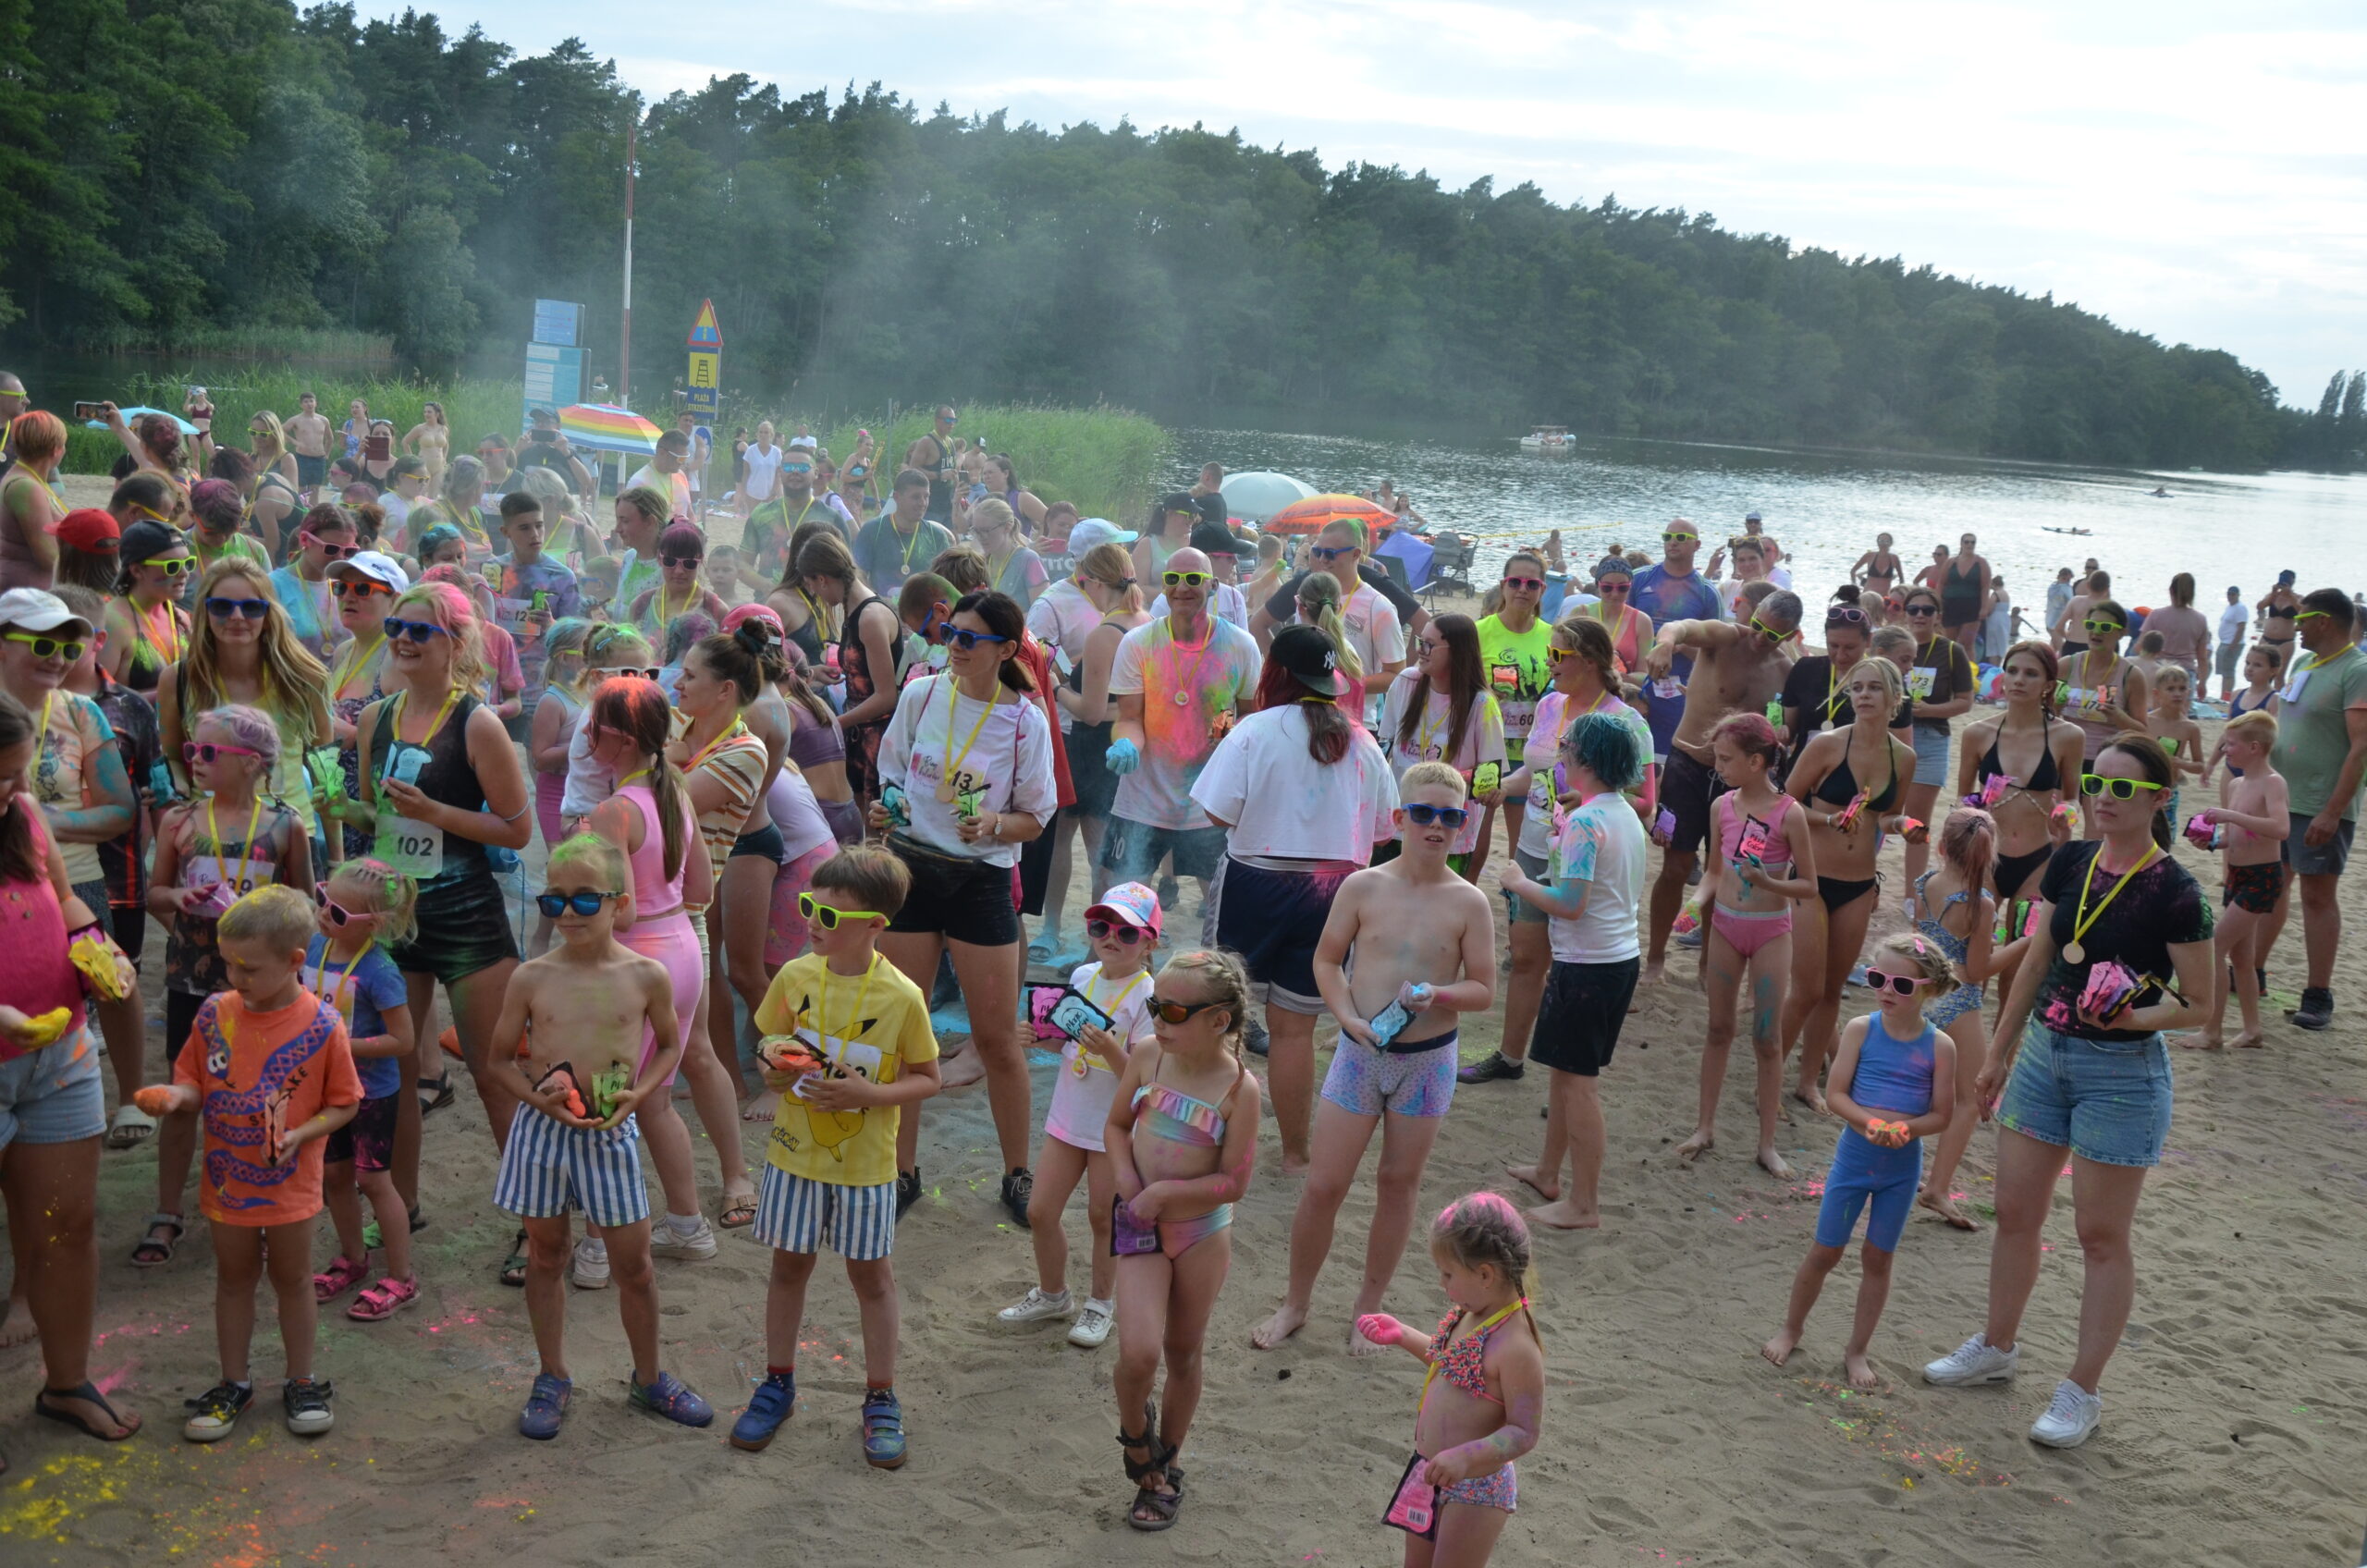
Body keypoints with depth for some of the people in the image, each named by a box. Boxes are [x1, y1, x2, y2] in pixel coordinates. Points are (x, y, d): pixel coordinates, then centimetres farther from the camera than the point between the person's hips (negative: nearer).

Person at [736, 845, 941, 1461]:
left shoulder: (902, 996, -16)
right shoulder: (795, 977, -7)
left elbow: (927, 1078, -6)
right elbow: (769, 1040, 10)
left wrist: (869, 1093, -23)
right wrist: (773, 1066, -13)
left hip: (865, 1160, -3)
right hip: (795, 1150, 3)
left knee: (870, 1273, 10)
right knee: (789, 1265, 15)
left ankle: (881, 1399, 24)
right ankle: (777, 1385, 32)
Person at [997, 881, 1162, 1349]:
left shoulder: (1147, 996, -18)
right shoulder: (1082, 977, 0)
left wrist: (1110, 1051, -38)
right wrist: (1044, 1034, -5)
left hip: (1116, 1130, -5)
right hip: (1068, 1118, 6)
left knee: (1102, 1218, 10)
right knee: (1040, 1212, 10)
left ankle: (1101, 1302, 32)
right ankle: (1052, 1294, 33)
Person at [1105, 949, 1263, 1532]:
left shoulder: (1238, 1087, -16)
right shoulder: (1148, 1055, -7)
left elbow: (1234, 1182, -15)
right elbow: (1116, 1124, 7)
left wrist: (1163, 1192, -20)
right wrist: (1127, 1178, -10)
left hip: (1203, 1232, -1)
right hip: (1140, 1225, 1)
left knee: (1184, 1353, 15)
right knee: (1139, 1353, -14)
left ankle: (1164, 1467, 35)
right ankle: (1135, 1431, 19)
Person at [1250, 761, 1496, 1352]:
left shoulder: (1468, 903, -6)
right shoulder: (1362, 888, -6)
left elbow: (1484, 990, -2)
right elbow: (1326, 960, 2)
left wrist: (1437, 995, -22)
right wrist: (1349, 1017, -13)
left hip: (1428, 1059, 0)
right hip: (1360, 1053, 0)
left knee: (1398, 1183, 12)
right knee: (1323, 1185, 3)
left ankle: (1369, 1306, 29)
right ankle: (1297, 1299, 23)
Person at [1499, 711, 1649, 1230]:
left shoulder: (1586, 822, -20)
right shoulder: (1628, 817, 9)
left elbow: (1569, 905, -24)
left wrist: (1520, 883, -8)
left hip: (1587, 966, -10)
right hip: (1623, 957, 10)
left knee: (1578, 1080, -2)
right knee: (1567, 1070, 21)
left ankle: (1584, 1204, 5)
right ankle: (1548, 1172, 34)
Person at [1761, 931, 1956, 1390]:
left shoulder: (1939, 1046, -7)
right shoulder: (1861, 1029, -7)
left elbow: (1941, 1114, -5)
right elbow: (1836, 1094, -9)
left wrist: (1904, 1129, -23)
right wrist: (1871, 1123, -25)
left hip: (1902, 1166, 0)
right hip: (1854, 1157, 0)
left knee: (1878, 1258, 11)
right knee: (1825, 1250, 8)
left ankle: (1857, 1350, 25)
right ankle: (1792, 1328, 29)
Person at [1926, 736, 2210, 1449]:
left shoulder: (2174, 894, -15)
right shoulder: (2070, 863, 2)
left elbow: (2199, 1003, -9)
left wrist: (2140, 1016, -28)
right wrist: (1998, 1055, 15)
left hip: (2121, 1072, -6)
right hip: (2044, 1052, 6)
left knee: (2101, 1235, 4)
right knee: (2015, 1213, 14)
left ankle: (2082, 1392, 16)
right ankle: (1997, 1348, 33)